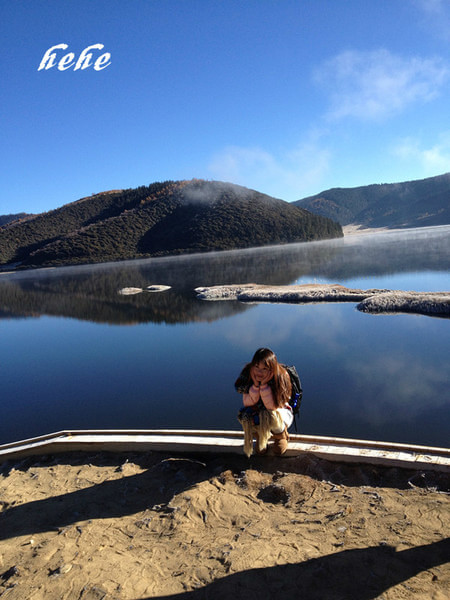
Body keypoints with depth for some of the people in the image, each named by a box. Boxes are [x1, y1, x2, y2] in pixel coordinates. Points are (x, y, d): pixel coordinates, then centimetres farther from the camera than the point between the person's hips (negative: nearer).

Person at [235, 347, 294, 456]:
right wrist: (255, 385, -34)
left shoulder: (281, 376, -27)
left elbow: (273, 406, -30)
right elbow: (247, 403, -21)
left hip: (281, 411, -2)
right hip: (257, 412, 3)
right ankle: (259, 437, 7)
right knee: (244, 415, -29)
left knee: (272, 416, -36)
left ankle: (281, 435, 3)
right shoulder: (247, 373, -19)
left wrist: (264, 385, -38)